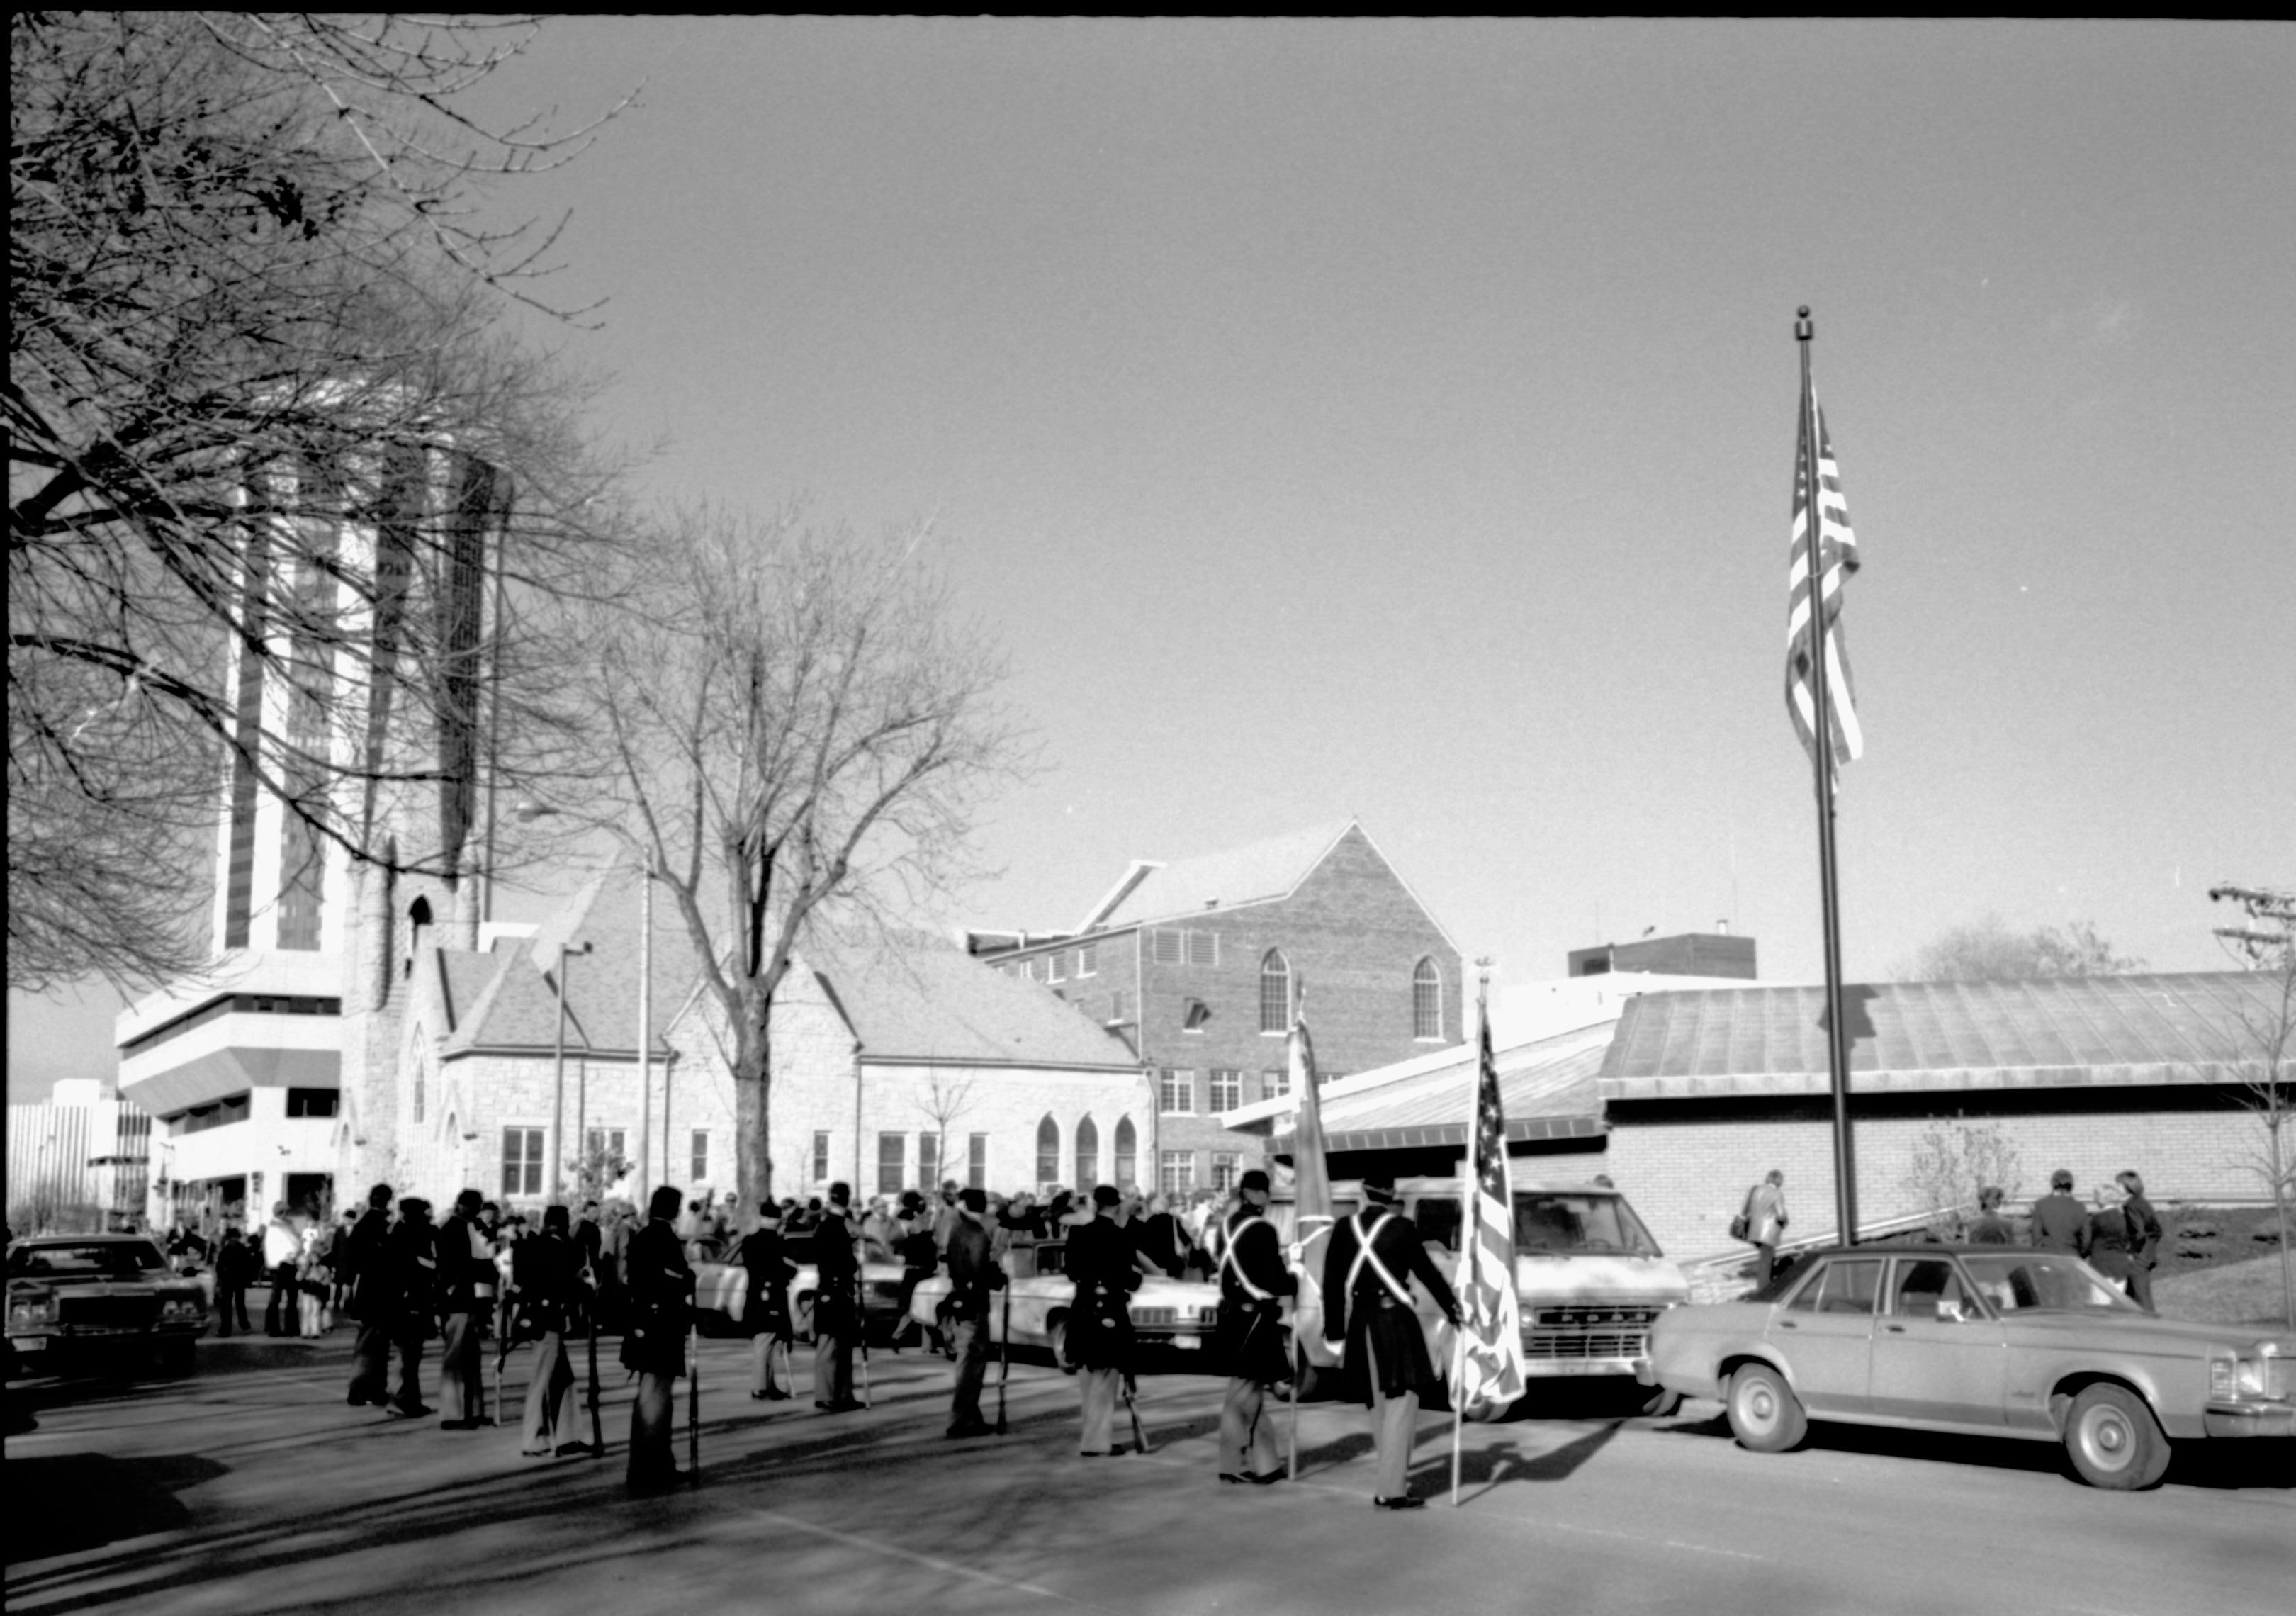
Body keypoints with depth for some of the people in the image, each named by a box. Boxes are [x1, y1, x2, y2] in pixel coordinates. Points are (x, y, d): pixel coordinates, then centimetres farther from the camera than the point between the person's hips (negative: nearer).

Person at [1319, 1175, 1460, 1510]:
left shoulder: (1343, 1229, 1)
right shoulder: (1403, 1229, -10)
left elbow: (1332, 1283, 4)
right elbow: (1426, 1274, -3)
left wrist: (1332, 1329, 12)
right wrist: (1452, 1310, 12)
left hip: (1360, 1322, 5)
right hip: (1395, 1320, -5)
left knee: (1379, 1405, 18)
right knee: (1401, 1404, 0)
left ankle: (1393, 1479, 26)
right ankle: (1391, 1490, -3)